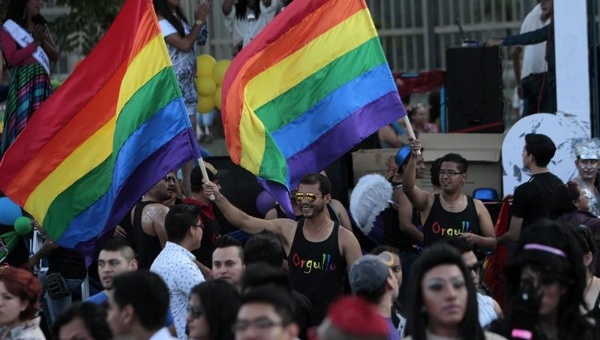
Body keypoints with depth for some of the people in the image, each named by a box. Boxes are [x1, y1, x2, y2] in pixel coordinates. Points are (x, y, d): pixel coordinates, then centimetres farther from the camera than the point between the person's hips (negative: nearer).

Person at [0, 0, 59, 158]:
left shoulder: (41, 26, 19)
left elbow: (55, 56, 14)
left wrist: (43, 40, -3)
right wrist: (35, 43, -11)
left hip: (42, 83, 6)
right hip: (23, 82, -6)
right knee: (23, 122, -14)